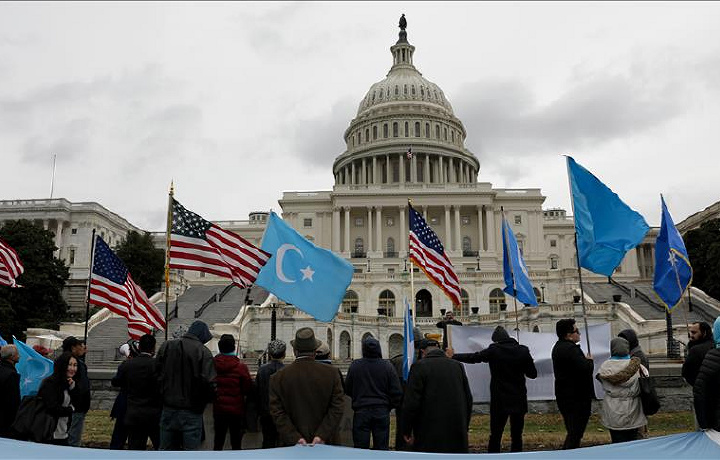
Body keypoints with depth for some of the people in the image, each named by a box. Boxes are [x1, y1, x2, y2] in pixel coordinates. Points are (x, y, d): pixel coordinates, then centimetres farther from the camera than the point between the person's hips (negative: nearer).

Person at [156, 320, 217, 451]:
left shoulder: (166, 346, 4)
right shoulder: (203, 352, -12)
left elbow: (157, 375, 5)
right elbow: (209, 383, -19)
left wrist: (165, 395, 15)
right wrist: (203, 401, 0)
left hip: (168, 409, 5)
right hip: (191, 413, -5)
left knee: (165, 450, 15)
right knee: (190, 449, 4)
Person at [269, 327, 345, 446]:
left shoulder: (278, 377, -3)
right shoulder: (332, 373, -2)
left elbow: (277, 413, -7)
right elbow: (337, 410, -7)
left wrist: (295, 438, -9)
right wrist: (321, 436, -9)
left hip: (290, 445, 0)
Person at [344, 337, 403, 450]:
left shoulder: (355, 365, -4)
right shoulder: (387, 366, -5)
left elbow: (347, 390, 5)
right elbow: (397, 392, -3)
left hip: (361, 412, 0)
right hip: (382, 412, 0)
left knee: (360, 449, 6)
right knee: (382, 448, 8)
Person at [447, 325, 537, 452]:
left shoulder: (493, 351, -9)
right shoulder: (523, 351, -4)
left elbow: (472, 357, 1)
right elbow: (533, 374, 2)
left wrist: (453, 356, 14)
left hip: (499, 401, -2)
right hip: (519, 400, 2)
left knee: (495, 436, 7)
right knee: (517, 436, 10)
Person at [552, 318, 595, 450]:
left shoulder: (558, 347, 12)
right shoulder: (570, 349, -22)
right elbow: (586, 369, -27)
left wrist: (586, 360, 6)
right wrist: (589, 360, -7)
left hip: (564, 395, 10)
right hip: (576, 397, -10)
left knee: (572, 431, 20)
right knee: (575, 432, -3)